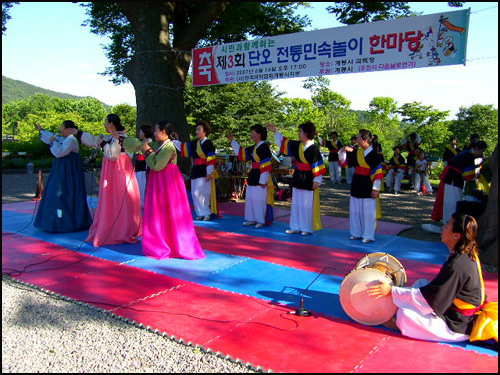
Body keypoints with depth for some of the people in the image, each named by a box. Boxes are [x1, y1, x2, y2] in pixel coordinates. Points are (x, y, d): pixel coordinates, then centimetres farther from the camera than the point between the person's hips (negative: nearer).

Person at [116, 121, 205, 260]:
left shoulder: (169, 147, -16)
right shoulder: (160, 146, 12)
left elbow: (156, 165, -20)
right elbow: (138, 144, 21)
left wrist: (148, 151, -9)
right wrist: (120, 138, 25)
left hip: (167, 184, -9)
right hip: (159, 183, 9)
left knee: (170, 215, -4)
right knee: (159, 214, 12)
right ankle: (162, 245, 21)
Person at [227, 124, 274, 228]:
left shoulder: (264, 147, -14)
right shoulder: (253, 148, 13)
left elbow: (265, 165, -18)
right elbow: (241, 153, 22)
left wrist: (263, 181, -20)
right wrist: (232, 141, 18)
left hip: (261, 177, -10)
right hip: (253, 176, 10)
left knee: (260, 199, -4)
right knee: (250, 198, 14)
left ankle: (261, 220, 9)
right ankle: (252, 219, 24)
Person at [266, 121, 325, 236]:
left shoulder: (314, 148, -15)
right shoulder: (297, 145, 5)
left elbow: (317, 165, -15)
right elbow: (284, 142, 18)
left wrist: (316, 181, -17)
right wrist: (275, 131, 17)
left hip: (308, 179, -8)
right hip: (298, 177, 8)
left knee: (307, 205, 0)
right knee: (296, 204, 12)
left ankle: (307, 228, 12)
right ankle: (296, 227, 23)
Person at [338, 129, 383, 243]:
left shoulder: (374, 155, -11)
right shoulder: (356, 152, 5)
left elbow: (378, 173, -11)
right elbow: (343, 160, 14)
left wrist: (375, 188, -14)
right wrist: (343, 151, -5)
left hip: (368, 186, -6)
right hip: (356, 185, 6)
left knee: (368, 212, 1)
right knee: (355, 210, 12)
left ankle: (368, 235, 14)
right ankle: (356, 233, 25)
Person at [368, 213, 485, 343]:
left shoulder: (456, 266, -30)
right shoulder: (468, 255, -1)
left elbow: (429, 297, -24)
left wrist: (391, 290, -22)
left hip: (457, 326, -10)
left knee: (404, 315, -18)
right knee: (420, 283, 13)